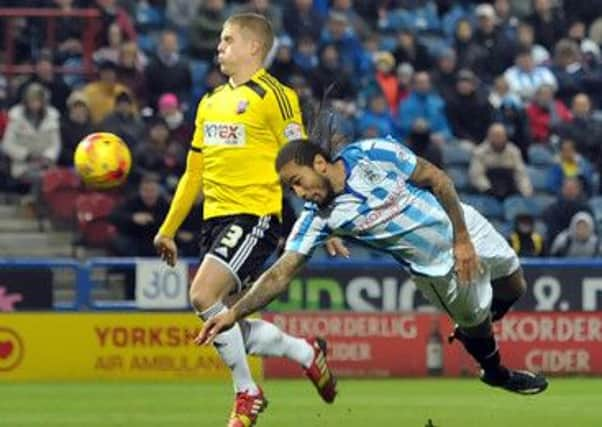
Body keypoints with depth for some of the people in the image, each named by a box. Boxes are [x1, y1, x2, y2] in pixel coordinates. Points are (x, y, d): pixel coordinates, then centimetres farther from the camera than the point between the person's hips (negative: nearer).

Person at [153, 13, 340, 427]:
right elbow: (194, 172, 24)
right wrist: (168, 229, 24)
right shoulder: (211, 102, 17)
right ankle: (306, 352, 25)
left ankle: (246, 392, -7)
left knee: (203, 295, -22)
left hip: (254, 215, -8)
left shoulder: (273, 96, -5)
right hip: (216, 218, 8)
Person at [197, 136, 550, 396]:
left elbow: (437, 179, -16)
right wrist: (233, 314, -37)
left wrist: (462, 239, -18)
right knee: (475, 319, 7)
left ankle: (472, 330, 45)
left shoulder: (373, 154, -25)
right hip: (435, 268, -1)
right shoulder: (317, 219, -21)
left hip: (463, 227, 1)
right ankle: (496, 373, 40)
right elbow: (282, 273, -24)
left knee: (513, 287, 16)